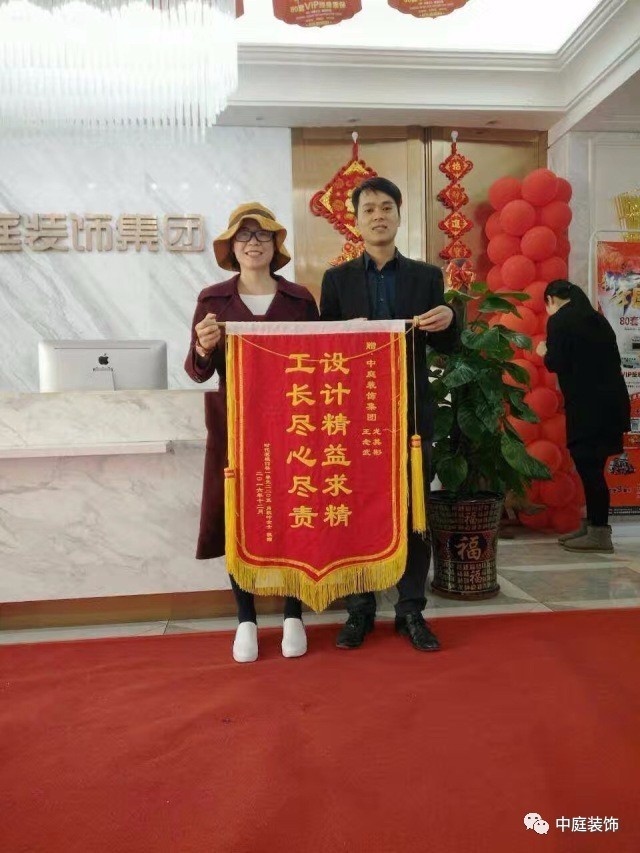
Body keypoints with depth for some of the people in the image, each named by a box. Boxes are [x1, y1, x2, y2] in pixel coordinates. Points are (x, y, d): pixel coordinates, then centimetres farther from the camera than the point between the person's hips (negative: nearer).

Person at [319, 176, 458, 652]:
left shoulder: (427, 276, 9)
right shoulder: (337, 279, 8)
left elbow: (445, 347, 8)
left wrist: (448, 322, -13)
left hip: (412, 411, 1)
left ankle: (412, 610, 20)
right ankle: (359, 610, 20)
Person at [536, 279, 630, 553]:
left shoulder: (559, 320, -6)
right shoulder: (596, 317, 17)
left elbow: (556, 364, -12)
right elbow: (609, 358, 18)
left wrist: (544, 352, 9)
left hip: (588, 404, -8)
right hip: (609, 400, 8)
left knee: (588, 466, -3)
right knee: (592, 465, 14)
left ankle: (599, 533, 2)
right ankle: (592, 525, 21)